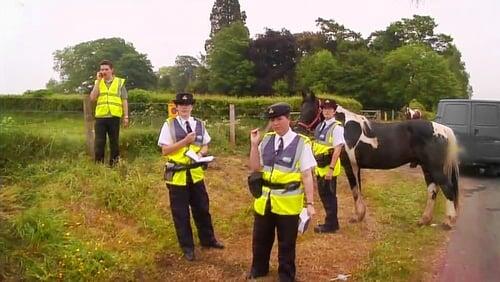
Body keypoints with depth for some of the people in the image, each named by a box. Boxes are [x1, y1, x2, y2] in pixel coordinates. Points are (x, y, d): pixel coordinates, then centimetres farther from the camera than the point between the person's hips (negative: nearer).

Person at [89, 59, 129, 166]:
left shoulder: (120, 82, 6)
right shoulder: (98, 83, 11)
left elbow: (124, 101, 5)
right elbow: (92, 98, -3)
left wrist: (126, 116, -1)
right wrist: (98, 80, -3)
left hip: (114, 117, -1)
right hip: (100, 117, 1)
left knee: (114, 142, 6)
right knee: (99, 143, 1)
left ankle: (114, 165, 15)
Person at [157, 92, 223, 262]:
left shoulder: (199, 124, 4)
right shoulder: (169, 124, -8)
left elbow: (205, 146, 11)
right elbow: (164, 151, -12)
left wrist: (200, 153, -12)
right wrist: (184, 141, -20)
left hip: (196, 173, 3)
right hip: (177, 175, -3)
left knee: (202, 208, 15)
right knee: (180, 213, 7)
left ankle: (207, 239, 35)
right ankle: (187, 246, 23)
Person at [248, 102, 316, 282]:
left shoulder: (301, 143, -11)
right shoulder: (266, 140, 3)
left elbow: (307, 176, -11)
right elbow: (255, 168, 5)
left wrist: (309, 203, -14)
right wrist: (254, 145, -6)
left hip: (288, 202, -4)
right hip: (265, 199, 5)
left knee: (286, 243, 13)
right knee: (260, 239, 21)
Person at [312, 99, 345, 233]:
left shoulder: (337, 127, -14)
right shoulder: (320, 126, 11)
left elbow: (337, 150, -20)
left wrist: (331, 169, -24)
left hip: (329, 168, -8)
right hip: (320, 167, 8)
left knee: (329, 196, 2)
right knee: (323, 195, 17)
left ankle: (331, 225, 16)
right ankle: (331, 222, 32)